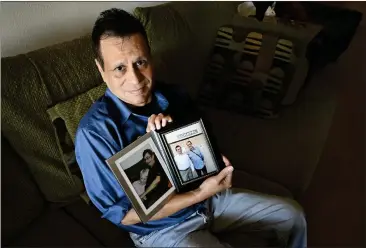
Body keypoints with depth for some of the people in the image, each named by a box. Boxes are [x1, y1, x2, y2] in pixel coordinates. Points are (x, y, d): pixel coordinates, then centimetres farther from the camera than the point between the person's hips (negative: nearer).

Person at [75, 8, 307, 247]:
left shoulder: (173, 95, -7)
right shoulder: (95, 131, -23)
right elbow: (122, 214, -18)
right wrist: (200, 194, -25)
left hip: (207, 196, 5)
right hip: (162, 228, -5)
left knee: (292, 215, 10)